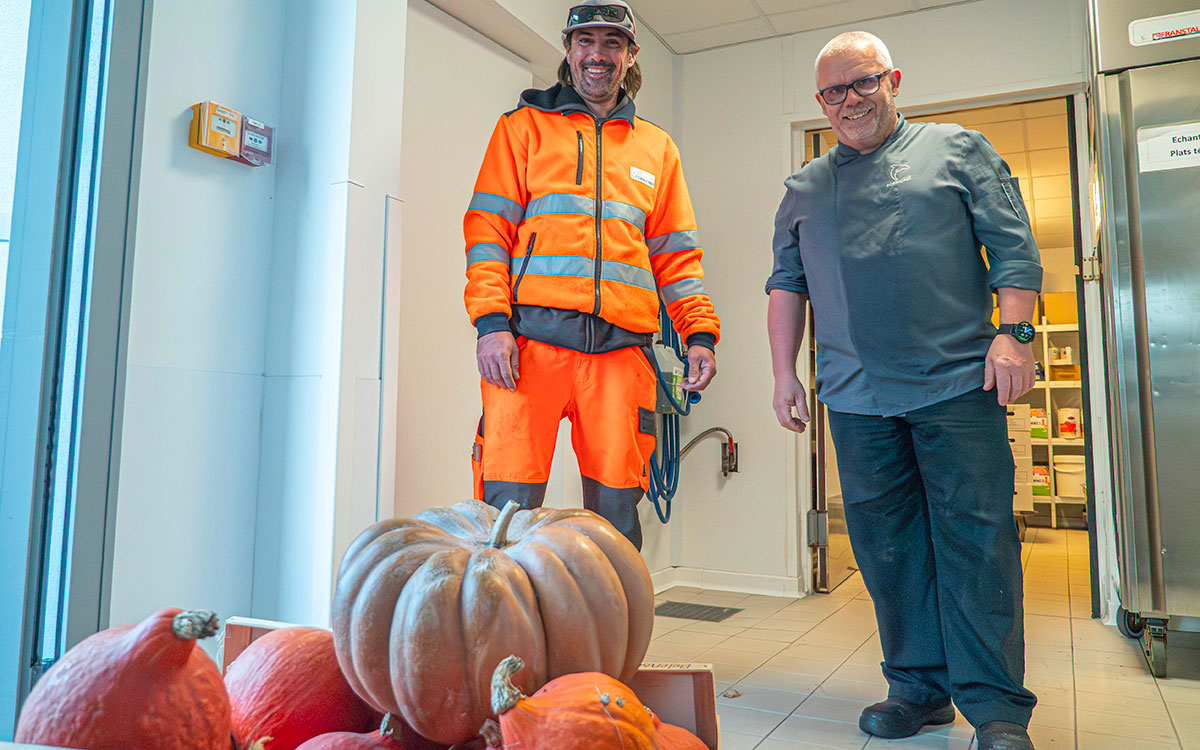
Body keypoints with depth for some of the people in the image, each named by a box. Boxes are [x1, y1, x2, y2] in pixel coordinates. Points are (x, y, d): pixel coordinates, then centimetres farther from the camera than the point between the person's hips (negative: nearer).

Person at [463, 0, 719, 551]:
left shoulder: (657, 148, 22)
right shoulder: (525, 126, 15)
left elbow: (677, 254, 19)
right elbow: (487, 227, 5)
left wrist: (700, 332, 4)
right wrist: (491, 321, -9)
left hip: (622, 345, 3)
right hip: (530, 337, -2)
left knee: (616, 510, 3)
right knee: (510, 502, -7)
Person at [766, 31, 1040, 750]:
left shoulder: (959, 149, 11)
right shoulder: (805, 188, 18)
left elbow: (1013, 247, 4)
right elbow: (787, 285, 17)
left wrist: (1014, 330, -8)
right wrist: (785, 371, 9)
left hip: (959, 387, -3)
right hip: (857, 398, 3)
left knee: (975, 539, -4)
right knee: (887, 547, 6)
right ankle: (919, 688, 19)